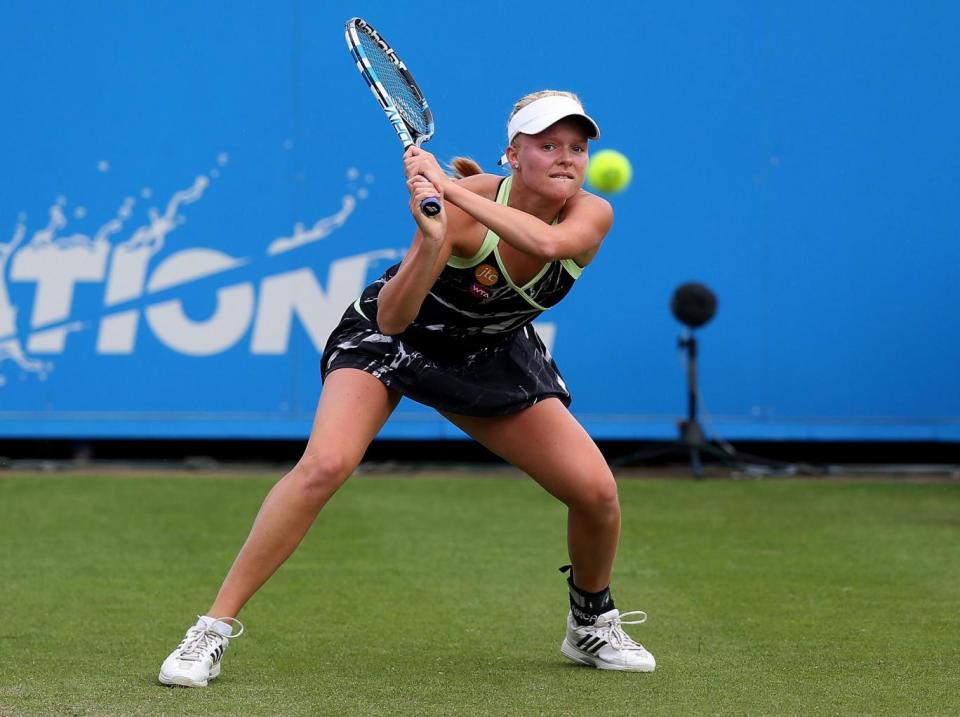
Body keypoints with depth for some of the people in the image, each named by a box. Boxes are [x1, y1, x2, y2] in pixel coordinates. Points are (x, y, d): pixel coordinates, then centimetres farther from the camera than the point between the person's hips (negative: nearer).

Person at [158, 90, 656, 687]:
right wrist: (430, 242, -50)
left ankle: (592, 625, 24)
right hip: (394, 339, -4)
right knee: (325, 464, -28)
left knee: (597, 491, -8)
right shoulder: (461, 204, -29)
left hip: (492, 358, 4)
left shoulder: (592, 215, -19)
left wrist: (451, 188, -46)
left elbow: (548, 242, -44)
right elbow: (392, 318, -33)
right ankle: (213, 630, -21)